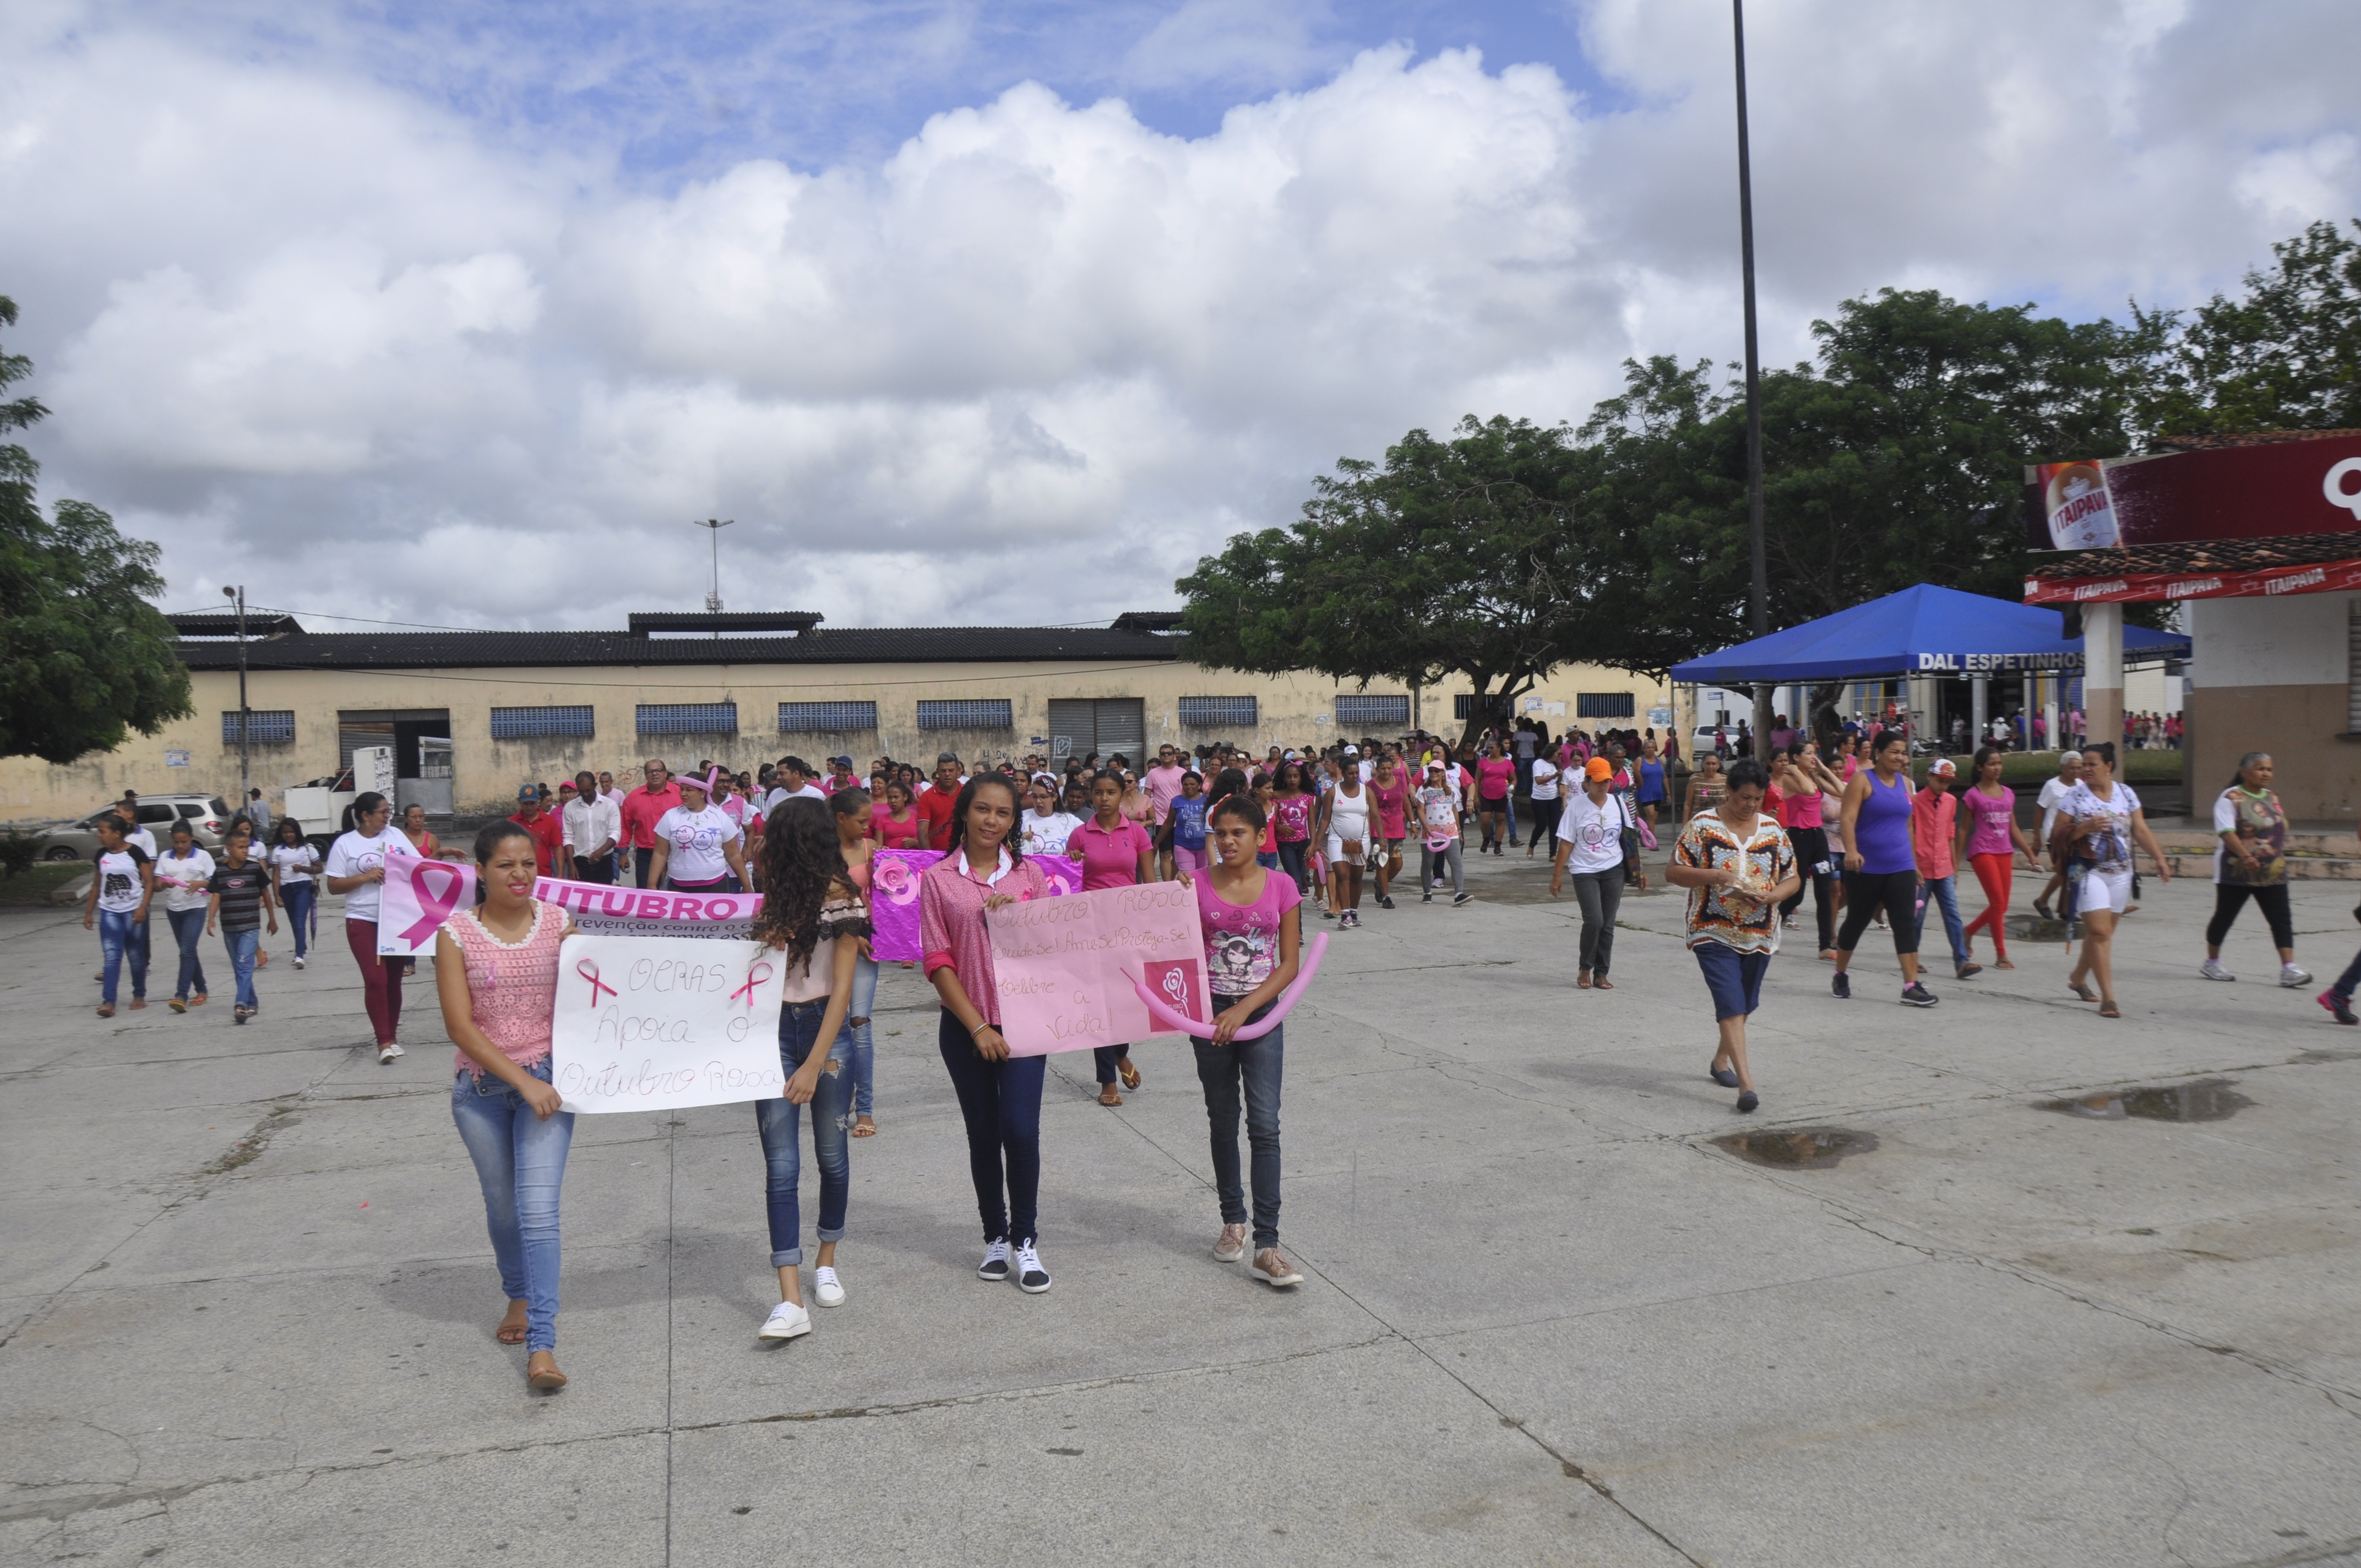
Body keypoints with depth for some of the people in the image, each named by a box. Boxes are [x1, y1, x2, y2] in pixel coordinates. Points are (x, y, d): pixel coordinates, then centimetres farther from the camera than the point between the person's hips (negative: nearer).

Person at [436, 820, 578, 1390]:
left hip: (546, 1079, -1)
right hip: (480, 1087, 1)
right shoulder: (456, 933, -6)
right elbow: (459, 1024, -11)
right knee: (502, 1207, 17)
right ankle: (518, 1296, 43)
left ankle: (542, 1345, -9)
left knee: (539, 1210, -11)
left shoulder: (559, 923, -2)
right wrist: (522, 1080, -15)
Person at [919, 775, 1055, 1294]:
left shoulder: (1029, 874, 4)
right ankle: (995, 1236, 26)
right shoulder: (938, 879, -1)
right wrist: (978, 1027, -9)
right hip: (965, 1026, 0)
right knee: (983, 1134, 9)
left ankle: (1026, 1241, 7)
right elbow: (938, 963, -3)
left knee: (1021, 1129, -9)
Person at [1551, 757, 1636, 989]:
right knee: (1594, 920, -15)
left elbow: (1628, 837, 10)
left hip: (1613, 870, 3)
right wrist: (1557, 875, -6)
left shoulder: (1618, 803, 3)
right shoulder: (1576, 805, -6)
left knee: (1608, 924, 4)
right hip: (1585, 871, -3)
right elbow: (1566, 843, -5)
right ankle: (1584, 968, 6)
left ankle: (1601, 973, 15)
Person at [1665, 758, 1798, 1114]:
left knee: (1743, 1005, 16)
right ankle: (1746, 1083, -18)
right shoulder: (1702, 825, -5)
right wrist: (1713, 876, -21)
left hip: (1759, 935, 5)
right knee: (1731, 1005, -13)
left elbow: (1793, 878, 10)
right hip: (1714, 933, -5)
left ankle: (1721, 1061, 38)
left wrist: (1770, 896, -11)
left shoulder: (1772, 830, 6)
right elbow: (1673, 872, -6)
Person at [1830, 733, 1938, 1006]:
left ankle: (1912, 986, -7)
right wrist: (1851, 850, -31)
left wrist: (1914, 862, 21)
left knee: (1907, 924, -5)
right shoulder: (1862, 780, -6)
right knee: (1856, 922, 8)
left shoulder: (1905, 782, 11)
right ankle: (1840, 976, 27)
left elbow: (1907, 824, 20)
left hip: (1901, 868, 4)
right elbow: (1848, 818, -16)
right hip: (1866, 869, -4)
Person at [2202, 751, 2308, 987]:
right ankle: (2212, 963, 20)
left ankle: (2289, 970, -6)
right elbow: (2226, 832, -21)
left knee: (2282, 920, -3)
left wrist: (2280, 858, 17)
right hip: (2237, 872, -6)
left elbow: (2280, 830, 22)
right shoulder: (2231, 799, -11)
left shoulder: (2272, 798, 13)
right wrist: (2246, 856, -32)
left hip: (2273, 873, 6)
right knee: (2224, 917, 6)